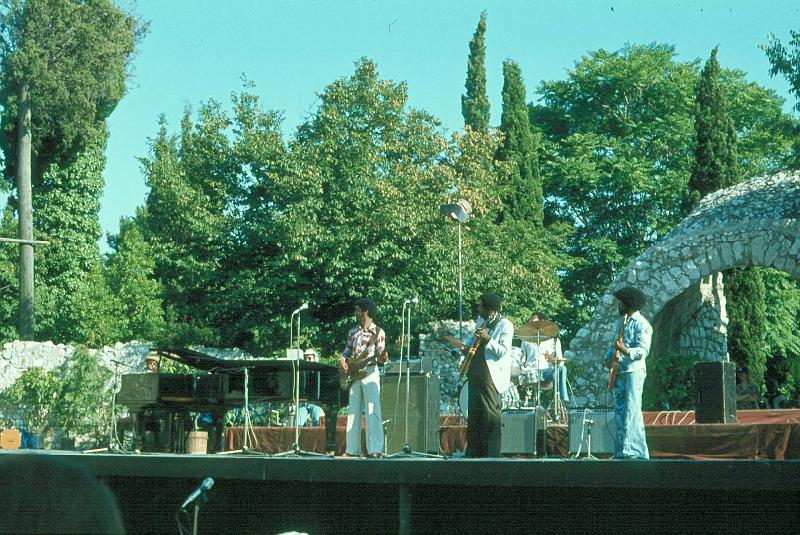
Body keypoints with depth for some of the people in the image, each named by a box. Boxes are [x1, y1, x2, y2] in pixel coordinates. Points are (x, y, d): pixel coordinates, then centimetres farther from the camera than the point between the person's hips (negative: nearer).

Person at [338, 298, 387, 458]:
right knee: (353, 412, 4)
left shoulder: (378, 332, 1)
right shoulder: (353, 332, 15)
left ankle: (375, 450, -18)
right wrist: (342, 360, -1)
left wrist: (382, 357, -23)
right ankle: (352, 449, 7)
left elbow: (380, 357, -1)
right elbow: (347, 351, 20)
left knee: (372, 411, -12)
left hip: (370, 372, -5)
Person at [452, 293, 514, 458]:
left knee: (490, 413, -8)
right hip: (475, 373, 8)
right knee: (474, 412, 12)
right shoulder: (481, 320, 13)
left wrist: (487, 339, -28)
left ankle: (491, 454, -4)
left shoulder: (505, 325, -11)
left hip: (490, 375, -8)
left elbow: (503, 351, -17)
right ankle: (473, 452, 20)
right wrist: (465, 345, 9)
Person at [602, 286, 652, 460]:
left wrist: (626, 351, -31)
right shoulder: (621, 322, 21)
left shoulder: (641, 324, -7)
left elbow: (643, 350, -15)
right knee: (619, 411, 6)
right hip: (619, 372, 9)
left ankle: (635, 451, -16)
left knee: (631, 410, -14)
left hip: (634, 371, -9)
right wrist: (607, 358, 8)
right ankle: (621, 451, 8)